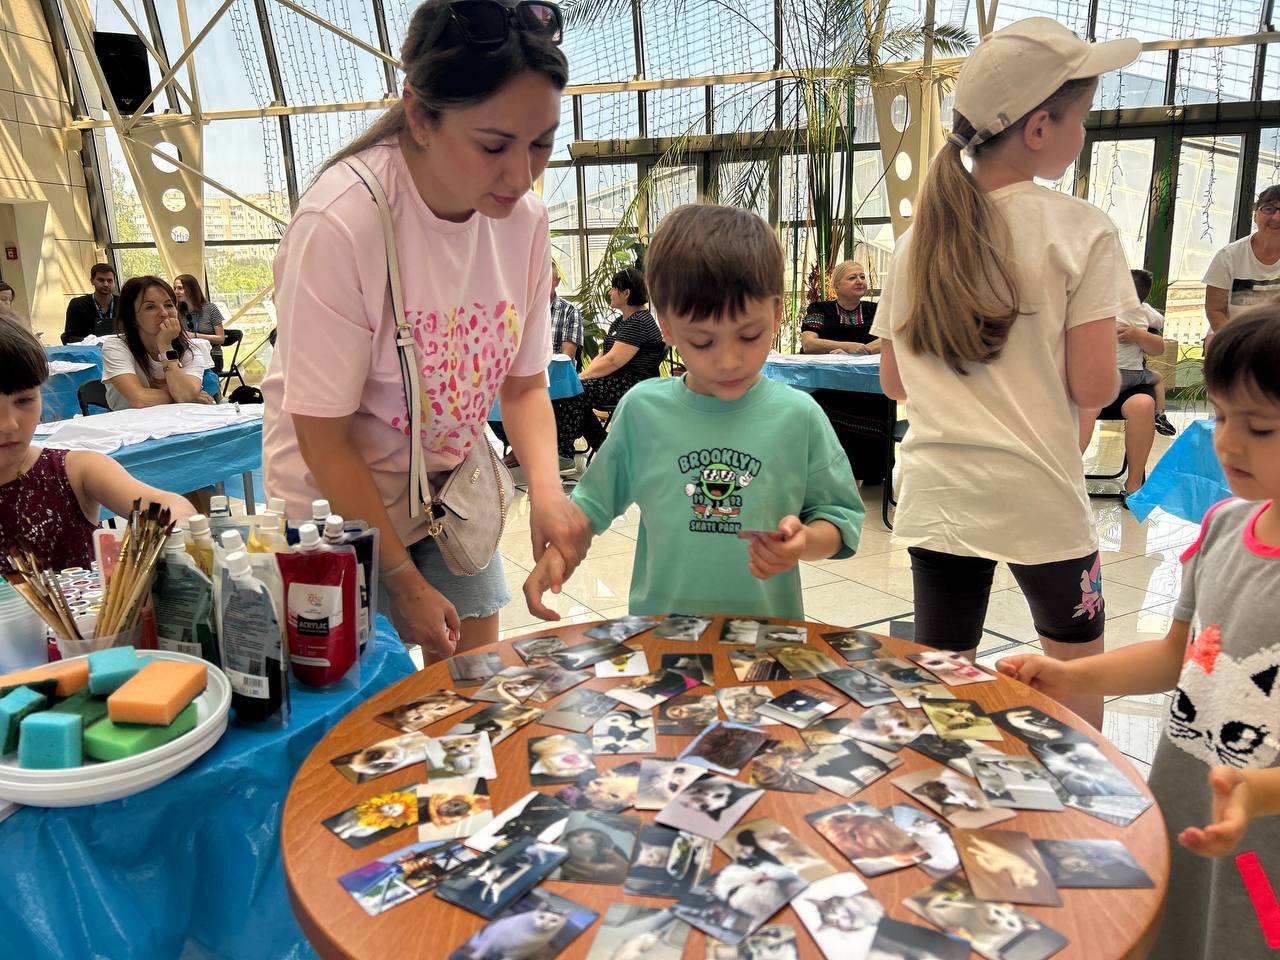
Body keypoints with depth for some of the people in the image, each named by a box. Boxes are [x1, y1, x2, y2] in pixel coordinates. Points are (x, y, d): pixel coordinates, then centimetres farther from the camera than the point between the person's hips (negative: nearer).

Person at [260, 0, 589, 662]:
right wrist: (405, 582, -16)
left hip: (451, 486, 5)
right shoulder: (339, 223, -27)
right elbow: (325, 438, -20)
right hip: (340, 497, -4)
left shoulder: (524, 218, -11)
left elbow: (523, 383, 0)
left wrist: (546, 489, -19)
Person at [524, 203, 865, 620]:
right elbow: (595, 500, 12)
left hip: (768, 630, -1)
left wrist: (804, 541, -14)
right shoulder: (642, 409, 0)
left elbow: (841, 517, 5)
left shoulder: (798, 416, -3)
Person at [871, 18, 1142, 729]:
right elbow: (1092, 387, -12)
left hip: (936, 498, 3)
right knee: (1077, 663, 22)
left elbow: (894, 381, 8)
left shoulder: (919, 237, 4)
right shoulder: (1080, 231, -9)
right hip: (1038, 497, -3)